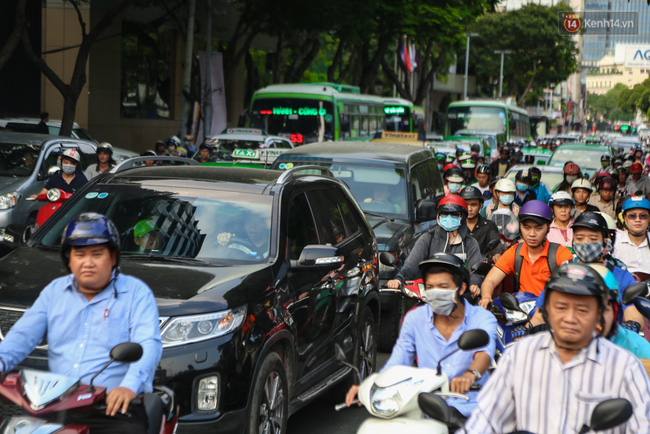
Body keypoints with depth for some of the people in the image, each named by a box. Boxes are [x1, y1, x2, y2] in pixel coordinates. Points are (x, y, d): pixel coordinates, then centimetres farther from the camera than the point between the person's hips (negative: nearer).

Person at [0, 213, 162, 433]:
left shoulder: (136, 293, 2)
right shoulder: (55, 291, 18)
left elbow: (149, 345, -12)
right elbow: (24, 334, 9)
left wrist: (130, 386, -30)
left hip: (114, 407, -3)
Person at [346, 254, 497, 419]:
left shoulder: (482, 318, 0)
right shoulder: (414, 318, 8)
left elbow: (484, 351, -20)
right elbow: (397, 361, 4)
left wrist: (470, 375, -45)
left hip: (469, 406, -2)